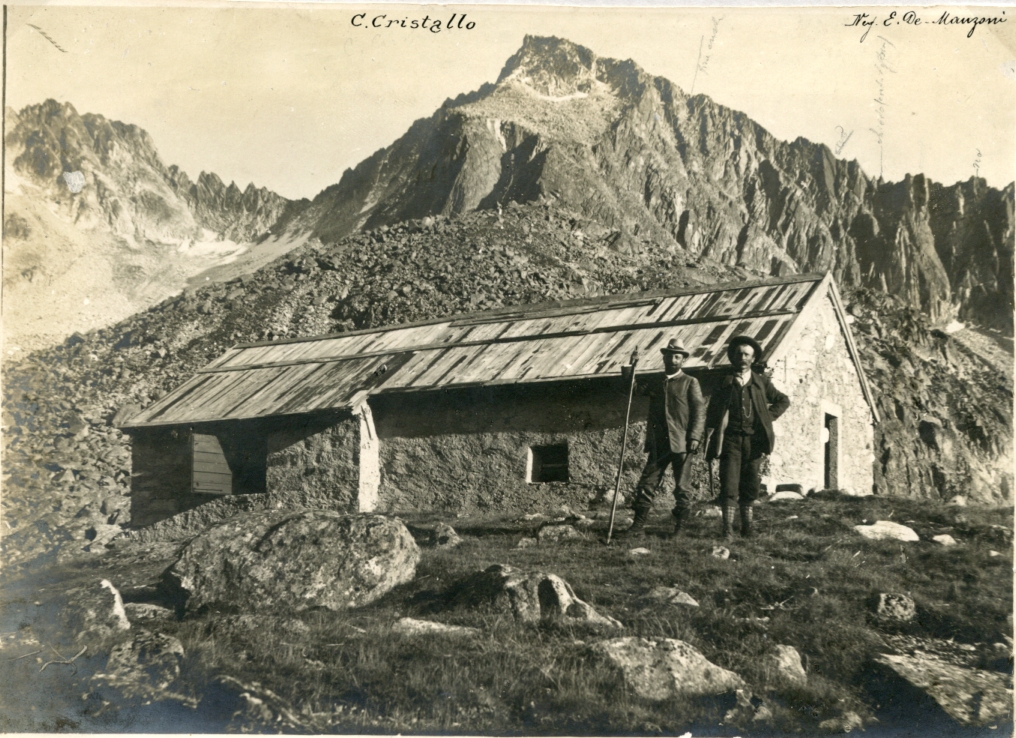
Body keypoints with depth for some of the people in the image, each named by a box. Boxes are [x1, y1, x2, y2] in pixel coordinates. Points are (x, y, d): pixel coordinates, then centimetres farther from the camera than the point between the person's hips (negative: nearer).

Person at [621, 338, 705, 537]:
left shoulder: (690, 383, 4)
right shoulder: (654, 382, 16)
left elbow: (699, 411, -3)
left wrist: (695, 437, -14)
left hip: (681, 444, -3)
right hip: (658, 444, 4)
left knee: (682, 487, 2)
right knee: (647, 483, 1)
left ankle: (679, 526, 11)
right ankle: (639, 523, 6)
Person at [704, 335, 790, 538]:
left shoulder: (761, 382, 10)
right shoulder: (724, 383, 6)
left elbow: (783, 401, 22)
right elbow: (712, 416, 4)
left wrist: (768, 417, 7)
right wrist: (711, 448, -3)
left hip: (754, 441, 2)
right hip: (731, 440, -2)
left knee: (750, 487, 4)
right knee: (729, 486, -9)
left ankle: (747, 527, 15)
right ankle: (727, 529, -9)